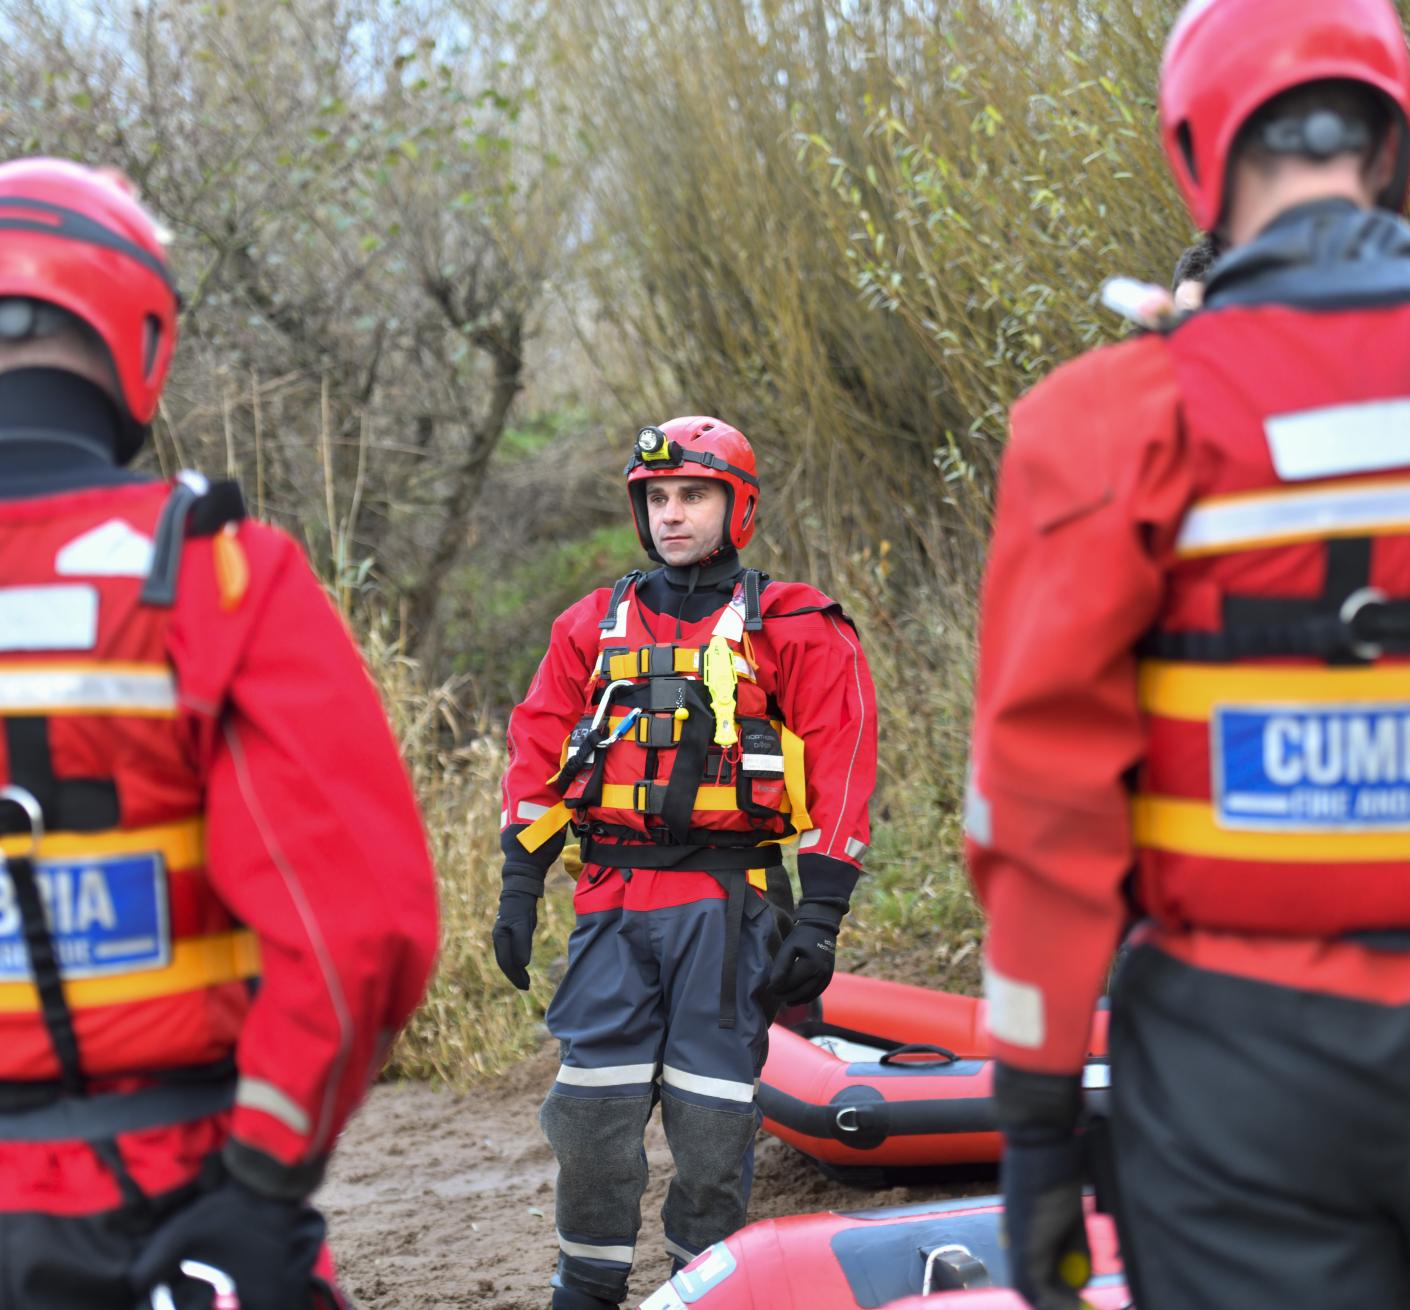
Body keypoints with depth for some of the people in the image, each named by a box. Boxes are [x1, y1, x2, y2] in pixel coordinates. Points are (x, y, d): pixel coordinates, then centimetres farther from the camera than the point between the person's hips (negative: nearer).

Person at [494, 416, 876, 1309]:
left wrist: (820, 922, -8)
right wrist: (519, 888, 6)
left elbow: (841, 770, -2)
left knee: (711, 1117, -3)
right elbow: (539, 756, 14)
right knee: (592, 1102, 0)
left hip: (726, 902, -3)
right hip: (614, 901, 3)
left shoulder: (793, 630, 3)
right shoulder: (596, 626, 14)